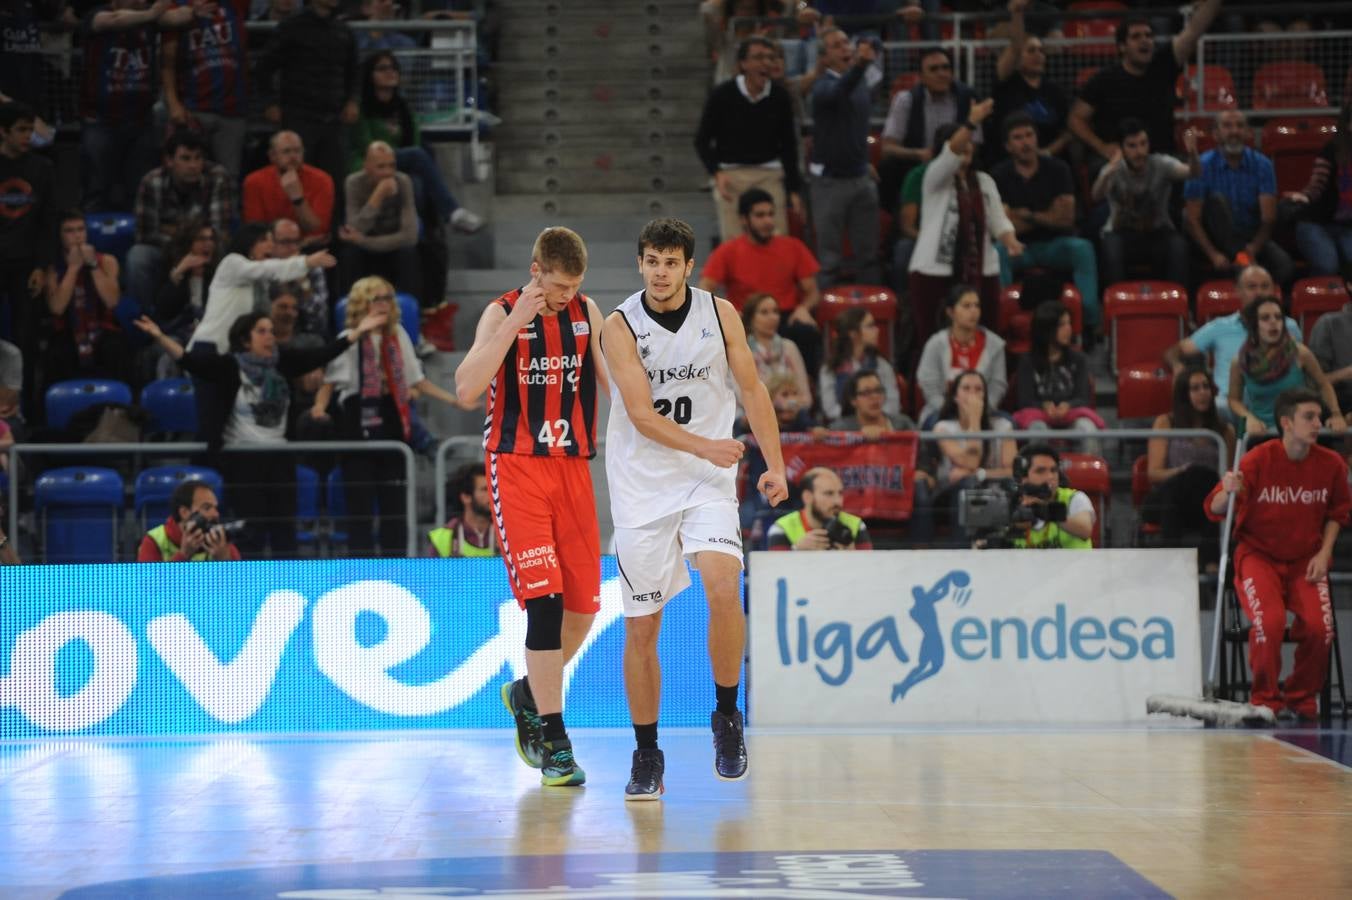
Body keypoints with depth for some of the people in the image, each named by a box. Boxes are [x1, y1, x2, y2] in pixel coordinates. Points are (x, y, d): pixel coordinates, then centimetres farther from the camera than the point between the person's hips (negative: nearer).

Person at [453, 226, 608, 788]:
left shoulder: (587, 314, 8)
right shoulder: (502, 314, -5)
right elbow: (466, 389, -18)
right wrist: (514, 324, -22)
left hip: (573, 465, 5)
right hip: (517, 466, -5)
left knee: (583, 604, 5)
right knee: (544, 599, -14)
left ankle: (528, 693, 32)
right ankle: (554, 741, -10)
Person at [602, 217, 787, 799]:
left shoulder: (719, 313, 0)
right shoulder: (621, 326, -8)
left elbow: (751, 388, 9)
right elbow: (641, 414, -16)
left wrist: (775, 464, 3)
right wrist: (705, 446, -31)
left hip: (708, 483, 1)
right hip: (641, 488, -1)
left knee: (723, 585, -24)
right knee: (640, 626, 2)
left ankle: (726, 715, -4)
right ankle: (647, 755, 16)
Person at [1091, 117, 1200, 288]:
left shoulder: (1161, 164, -10)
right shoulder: (1113, 170, -12)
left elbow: (1193, 173, -27)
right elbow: (1096, 197, -32)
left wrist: (1192, 153, -51)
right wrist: (1107, 174, -55)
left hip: (1158, 233, 1)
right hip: (1122, 233, -1)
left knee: (1178, 245, -31)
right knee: (1110, 246, -34)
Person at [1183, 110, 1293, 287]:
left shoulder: (1262, 165, -2)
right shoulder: (1203, 166, -6)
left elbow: (1269, 218, -10)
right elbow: (1192, 219, -10)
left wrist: (1253, 249, -27)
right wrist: (1213, 254, -24)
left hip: (1253, 238, 0)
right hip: (1217, 238, 0)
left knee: (1285, 267, -31)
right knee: (1217, 200, -32)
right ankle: (1241, 259, -36)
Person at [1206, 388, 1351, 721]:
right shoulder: (1258, 460, -14)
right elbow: (1215, 510, -15)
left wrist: (1324, 553, 0)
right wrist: (1229, 492, -37)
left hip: (1306, 560, 3)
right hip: (1259, 556, -3)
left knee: (1319, 625, -21)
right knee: (1270, 621, -28)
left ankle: (1301, 698, 6)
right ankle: (1265, 699, -5)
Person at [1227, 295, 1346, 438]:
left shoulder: (1299, 353, -7)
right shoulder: (1240, 361, -5)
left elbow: (1323, 385, 9)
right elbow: (1234, 399, 10)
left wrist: (1336, 414, -3)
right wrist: (1249, 417, -9)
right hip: (1260, 432, 0)